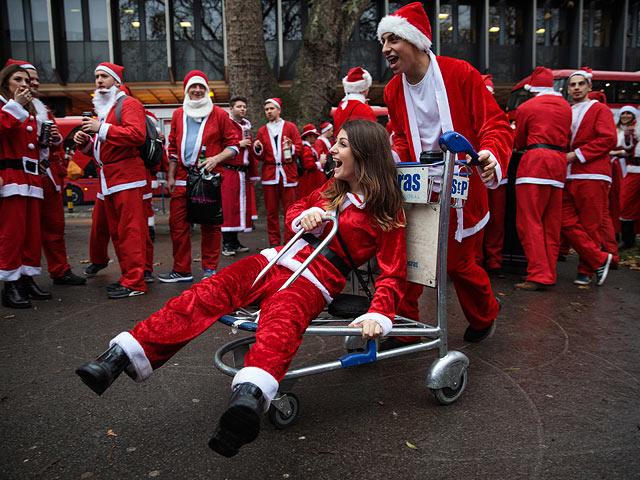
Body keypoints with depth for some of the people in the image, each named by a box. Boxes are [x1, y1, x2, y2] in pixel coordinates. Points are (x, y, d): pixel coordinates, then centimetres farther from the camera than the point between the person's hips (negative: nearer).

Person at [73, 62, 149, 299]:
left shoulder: (128, 104, -2)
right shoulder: (102, 108, 26)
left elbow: (137, 134, -20)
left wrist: (102, 128, -19)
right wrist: (85, 141, 10)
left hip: (126, 177, -9)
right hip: (108, 179, 9)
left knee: (130, 231, -9)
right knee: (116, 232, 10)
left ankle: (135, 282, -6)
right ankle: (127, 276, 18)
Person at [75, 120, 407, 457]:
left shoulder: (387, 212, 3)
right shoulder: (333, 188, 22)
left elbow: (393, 275, -3)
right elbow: (294, 211, 33)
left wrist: (377, 316, -22)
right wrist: (306, 216, 7)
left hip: (316, 280, -6)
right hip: (279, 260, 6)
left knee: (281, 320, -41)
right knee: (208, 293, -19)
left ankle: (249, 395, -70)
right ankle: (120, 357, -28)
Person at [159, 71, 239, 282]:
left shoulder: (219, 114, 4)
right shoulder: (178, 115, 15)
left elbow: (232, 144, 4)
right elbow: (173, 147, 18)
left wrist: (216, 159, -14)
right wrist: (171, 176, 13)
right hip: (182, 177, 4)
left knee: (210, 224, 0)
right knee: (177, 223, 3)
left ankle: (210, 269, 12)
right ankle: (181, 270, 13)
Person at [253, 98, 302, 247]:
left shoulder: (290, 127, 9)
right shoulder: (262, 131, 15)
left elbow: (299, 148, 5)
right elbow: (260, 157, 15)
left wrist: (291, 148, -16)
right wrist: (258, 148, -6)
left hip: (288, 173, -2)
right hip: (269, 173, 2)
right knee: (271, 211, 2)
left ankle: (290, 242, 3)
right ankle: (274, 242, 10)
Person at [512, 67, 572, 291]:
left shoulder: (526, 107, 3)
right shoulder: (565, 106, 18)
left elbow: (519, 142, 12)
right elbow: (566, 137, 23)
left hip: (535, 162, -6)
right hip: (559, 163, 6)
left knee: (529, 222, -7)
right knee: (551, 224, 9)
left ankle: (538, 275, -12)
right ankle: (549, 274, 14)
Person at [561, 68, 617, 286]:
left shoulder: (600, 109, 6)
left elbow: (609, 139, -6)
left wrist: (577, 154, -12)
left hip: (591, 176, -5)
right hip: (568, 177, 5)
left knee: (589, 226, -2)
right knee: (568, 223, -4)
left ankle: (586, 270, 8)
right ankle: (600, 260, 5)